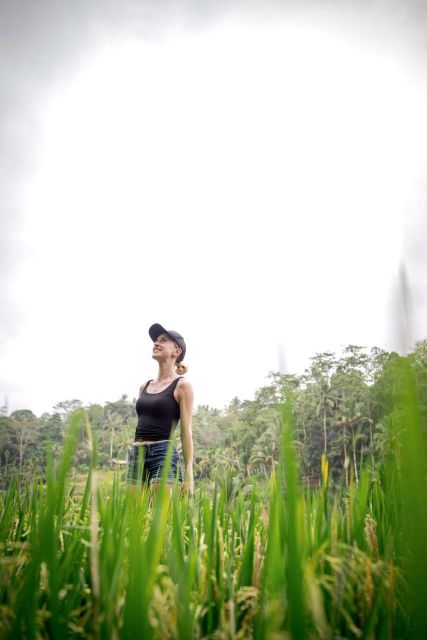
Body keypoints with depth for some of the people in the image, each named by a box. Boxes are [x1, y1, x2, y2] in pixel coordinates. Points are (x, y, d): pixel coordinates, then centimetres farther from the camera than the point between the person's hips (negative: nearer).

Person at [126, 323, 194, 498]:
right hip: (137, 454, 6)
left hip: (164, 453, -6)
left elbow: (186, 431, -6)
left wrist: (189, 473, -11)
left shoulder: (182, 385, -2)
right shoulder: (145, 386, 16)